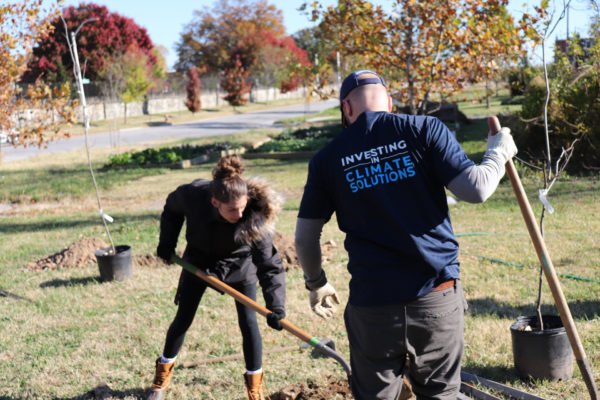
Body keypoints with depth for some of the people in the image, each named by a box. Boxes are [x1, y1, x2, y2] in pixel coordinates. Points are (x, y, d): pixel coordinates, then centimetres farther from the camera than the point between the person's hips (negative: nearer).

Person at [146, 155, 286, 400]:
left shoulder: (253, 219, -36)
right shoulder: (192, 195, -33)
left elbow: (270, 265, -36)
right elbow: (171, 209, -6)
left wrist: (276, 306, -46)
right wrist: (167, 242, -12)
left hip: (239, 265, -1)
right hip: (199, 261, 2)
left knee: (248, 322, -6)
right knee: (183, 320, 7)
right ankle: (163, 374, 29)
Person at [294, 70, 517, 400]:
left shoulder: (327, 159, 4)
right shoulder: (424, 130, -1)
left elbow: (304, 239, 8)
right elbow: (476, 189, -8)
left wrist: (316, 284, 26)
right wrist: (498, 154, 12)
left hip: (372, 303, 0)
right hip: (438, 298, 0)